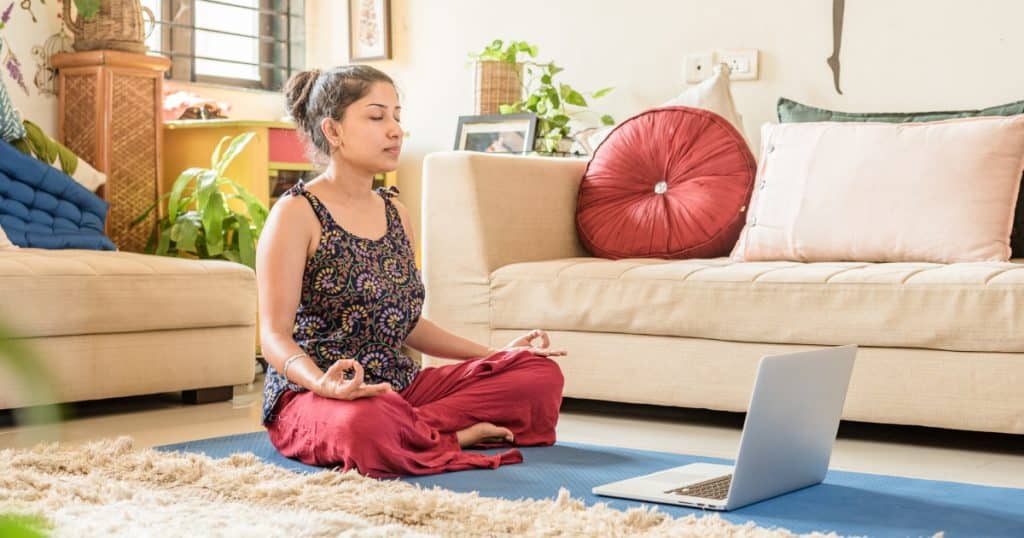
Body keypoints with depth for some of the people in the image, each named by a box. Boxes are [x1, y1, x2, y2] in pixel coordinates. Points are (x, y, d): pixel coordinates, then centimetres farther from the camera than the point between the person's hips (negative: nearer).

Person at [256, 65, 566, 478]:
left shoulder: (395, 212, 13)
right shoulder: (296, 214, -8)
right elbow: (274, 335, -14)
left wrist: (496, 354, 16)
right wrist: (324, 383, -34)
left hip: (399, 387, 7)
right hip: (311, 394, -7)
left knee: (542, 374, -6)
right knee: (364, 425, -43)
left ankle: (420, 429, -16)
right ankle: (454, 434, -14)